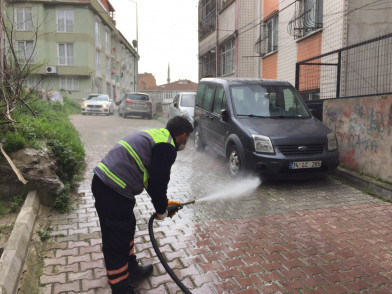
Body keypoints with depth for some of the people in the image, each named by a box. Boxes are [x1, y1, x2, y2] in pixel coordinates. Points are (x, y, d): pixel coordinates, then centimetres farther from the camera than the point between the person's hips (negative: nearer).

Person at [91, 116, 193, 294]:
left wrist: (164, 202, 27)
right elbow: (158, 183, -13)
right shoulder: (167, 147, -13)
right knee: (117, 242, 3)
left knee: (127, 228, 24)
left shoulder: (156, 135, 18)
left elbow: (151, 178, 25)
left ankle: (132, 270, 42)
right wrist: (161, 210, 5)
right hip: (113, 190, -11)